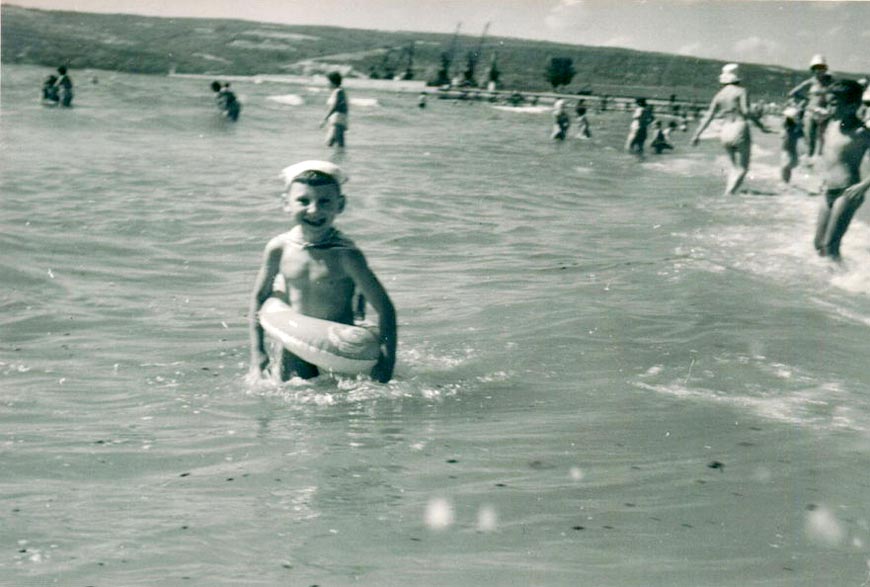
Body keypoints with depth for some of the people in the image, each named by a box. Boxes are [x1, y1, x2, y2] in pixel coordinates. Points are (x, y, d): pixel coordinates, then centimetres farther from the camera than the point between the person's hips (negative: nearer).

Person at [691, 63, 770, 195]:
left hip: (725, 132, 5)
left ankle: (728, 192, 7)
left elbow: (708, 116, 6)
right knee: (742, 168, -1)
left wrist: (697, 134, 6)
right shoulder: (742, 91, -3)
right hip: (740, 130, -5)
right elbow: (746, 111, -16)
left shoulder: (719, 95, 11)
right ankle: (729, 193, -21)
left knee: (735, 167, 20)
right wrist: (760, 125, -11)